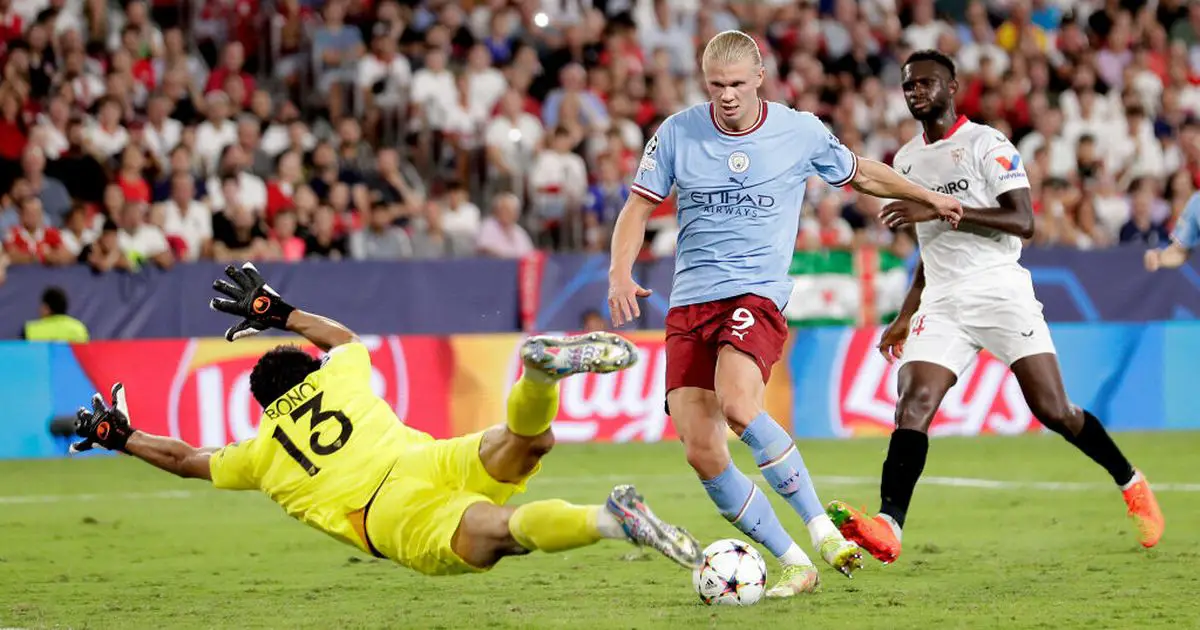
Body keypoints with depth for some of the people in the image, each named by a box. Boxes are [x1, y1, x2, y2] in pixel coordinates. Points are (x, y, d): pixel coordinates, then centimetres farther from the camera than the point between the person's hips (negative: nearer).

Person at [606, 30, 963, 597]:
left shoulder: (800, 132, 1)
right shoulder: (676, 134, 3)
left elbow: (859, 174, 20)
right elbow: (638, 208, 10)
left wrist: (931, 198, 29)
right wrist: (620, 274, -7)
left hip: (757, 294, -3)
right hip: (689, 302, 3)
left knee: (737, 405, -32)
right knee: (701, 452, -9)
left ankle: (820, 528, -22)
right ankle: (793, 564, 2)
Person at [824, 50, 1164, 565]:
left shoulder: (987, 144, -4)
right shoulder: (907, 161, 17)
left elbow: (1022, 222, -15)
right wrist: (905, 317, 25)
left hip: (1001, 291, -5)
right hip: (942, 303, 5)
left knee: (1053, 410, -8)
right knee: (913, 404, -16)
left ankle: (1131, 486, 15)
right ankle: (887, 528, -28)